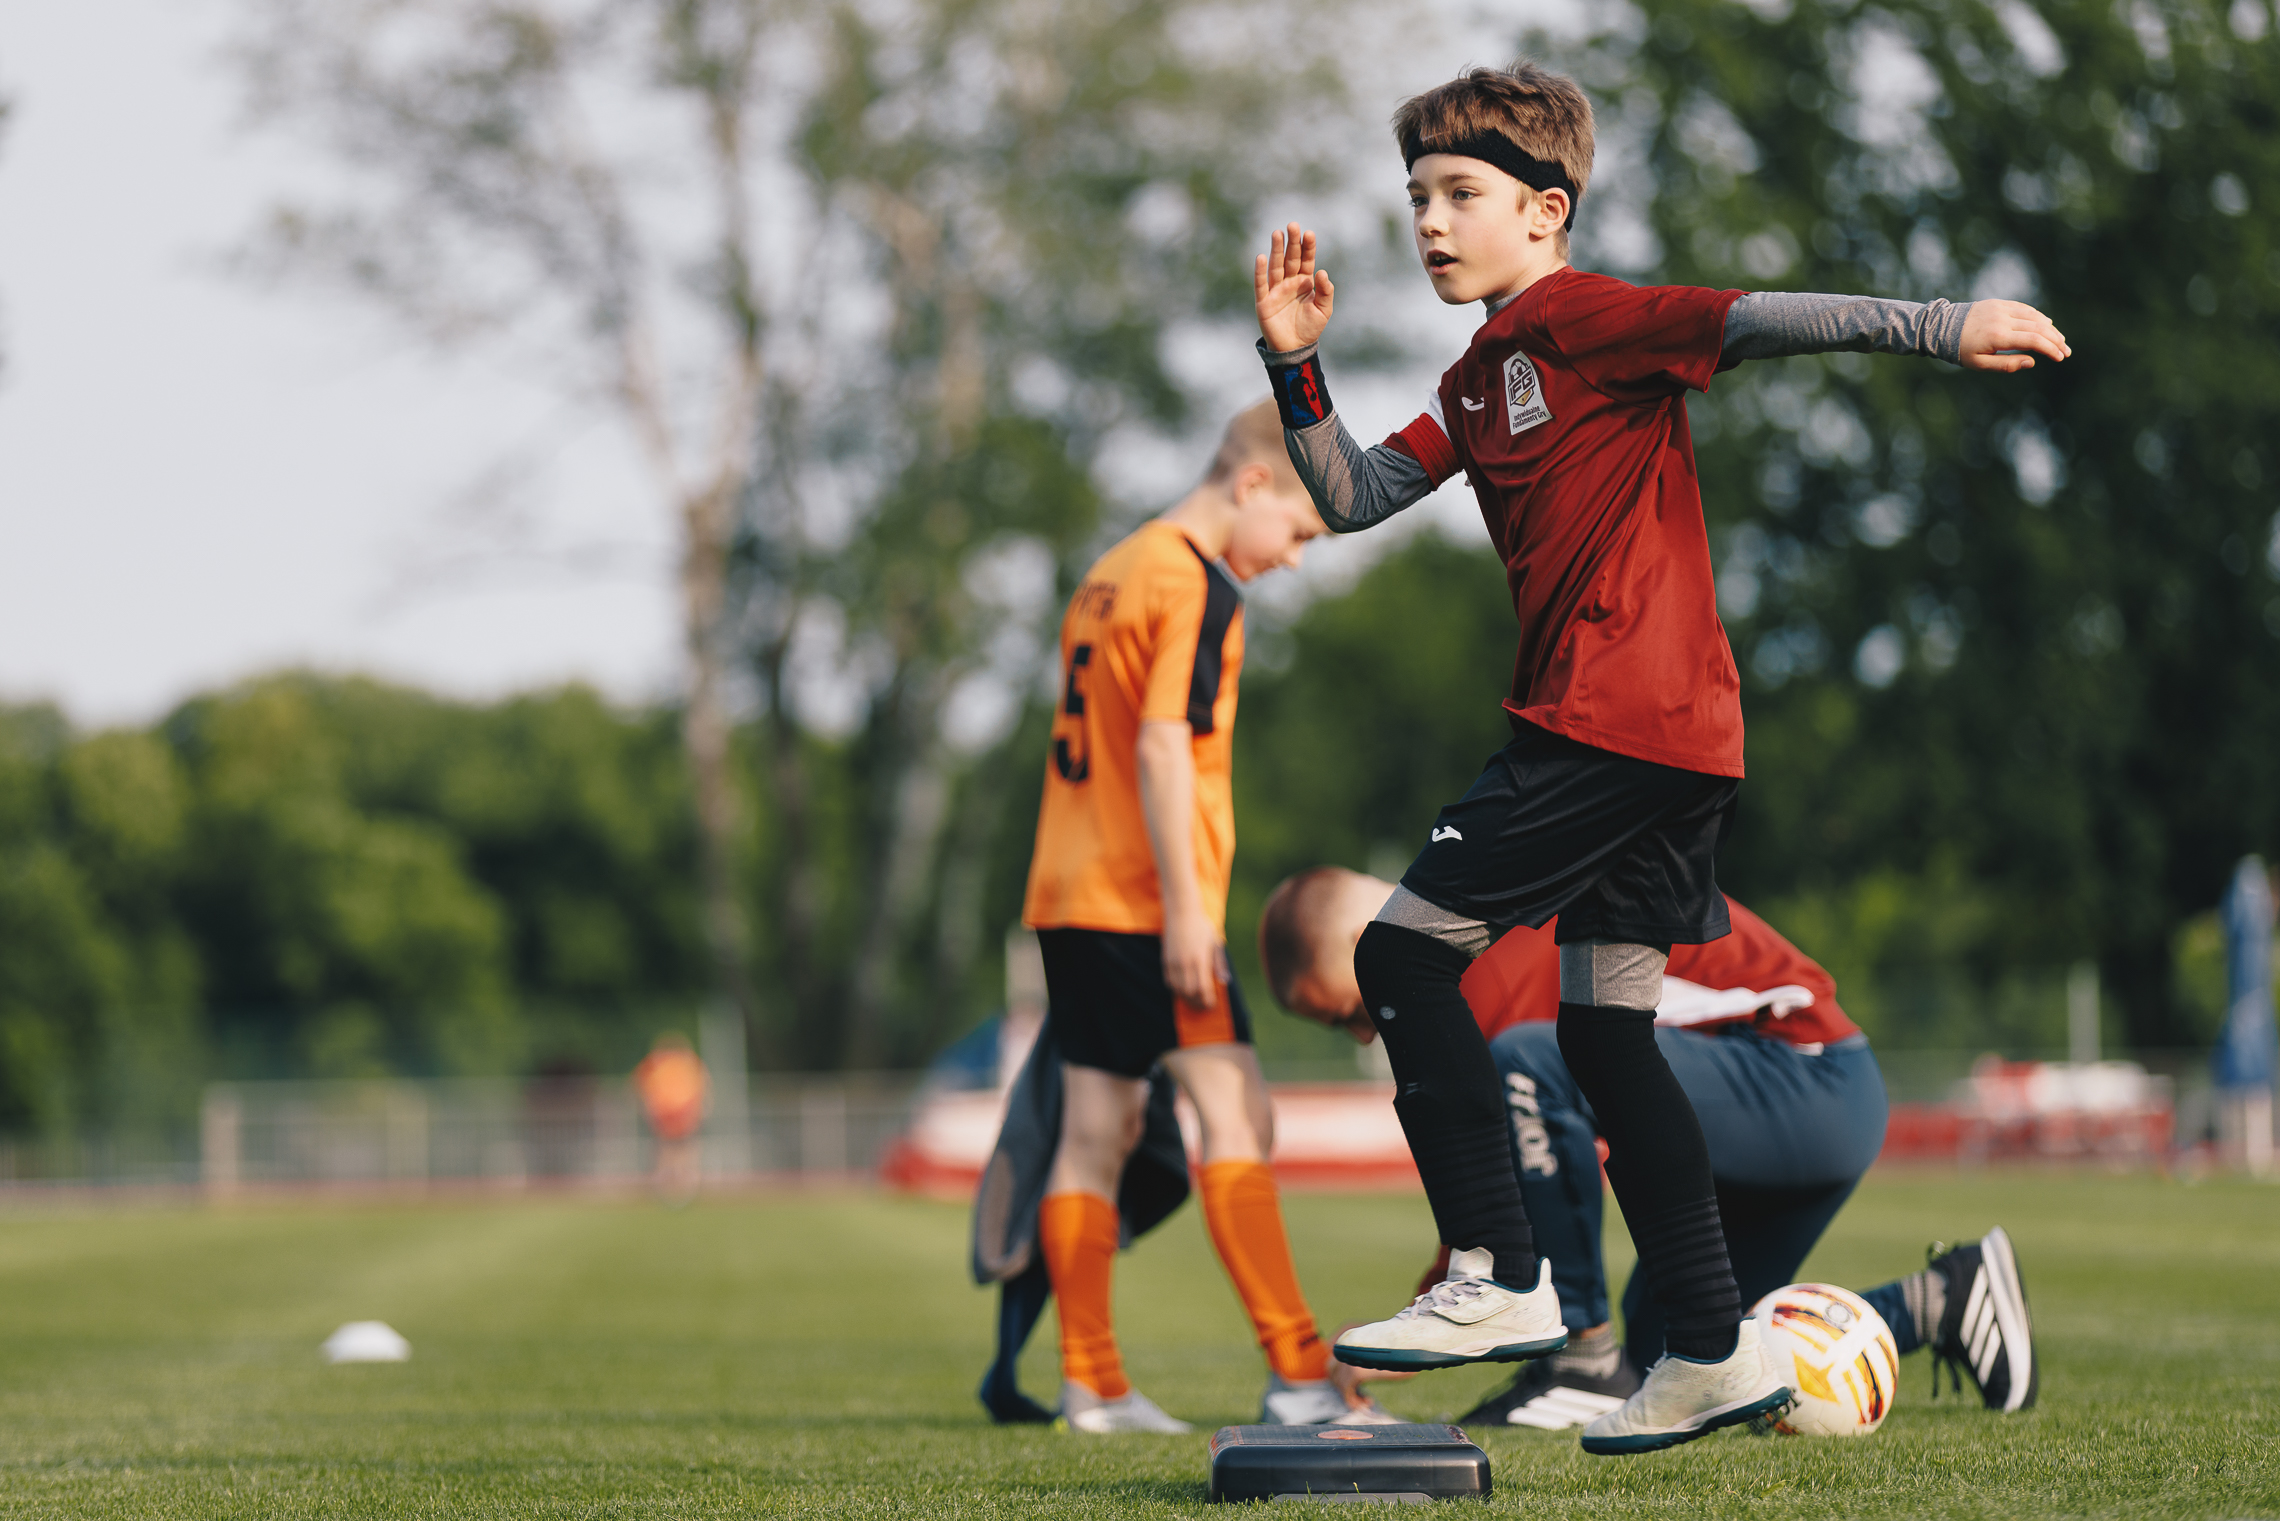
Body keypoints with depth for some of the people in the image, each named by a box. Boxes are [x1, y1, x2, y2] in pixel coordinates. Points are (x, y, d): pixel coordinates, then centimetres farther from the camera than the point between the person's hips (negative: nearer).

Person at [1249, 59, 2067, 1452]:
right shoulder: (1479, 382, 20)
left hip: (1620, 713, -10)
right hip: (1671, 750, 10)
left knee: (1406, 954, -8)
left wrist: (1941, 327, -30)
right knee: (1605, 1028, 12)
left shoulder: (1577, 318, -8)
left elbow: (1761, 322, -19)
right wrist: (1296, 362, 7)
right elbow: (1352, 496, 20)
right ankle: (1713, 1355, 14)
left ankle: (1499, 1281, -9)